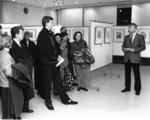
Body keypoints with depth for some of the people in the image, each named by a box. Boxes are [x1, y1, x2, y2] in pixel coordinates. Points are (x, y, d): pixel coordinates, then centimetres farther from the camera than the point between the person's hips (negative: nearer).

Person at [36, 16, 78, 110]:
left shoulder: (51, 33, 11)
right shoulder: (42, 35, -14)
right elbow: (46, 50, -19)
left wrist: (58, 55, 1)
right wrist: (56, 57, -13)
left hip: (54, 61, 7)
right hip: (47, 63, -7)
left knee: (58, 81, 14)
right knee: (47, 83, 7)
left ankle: (65, 99, 23)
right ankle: (48, 102, 22)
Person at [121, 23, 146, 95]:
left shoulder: (140, 37, -2)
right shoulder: (126, 37, 12)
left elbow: (143, 47, -6)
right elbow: (123, 46, 16)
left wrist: (134, 50, -18)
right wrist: (124, 49, -7)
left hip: (135, 59, -4)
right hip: (127, 58, 5)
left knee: (137, 74, 2)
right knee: (127, 73, 11)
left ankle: (137, 89, 13)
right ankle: (127, 87, 24)